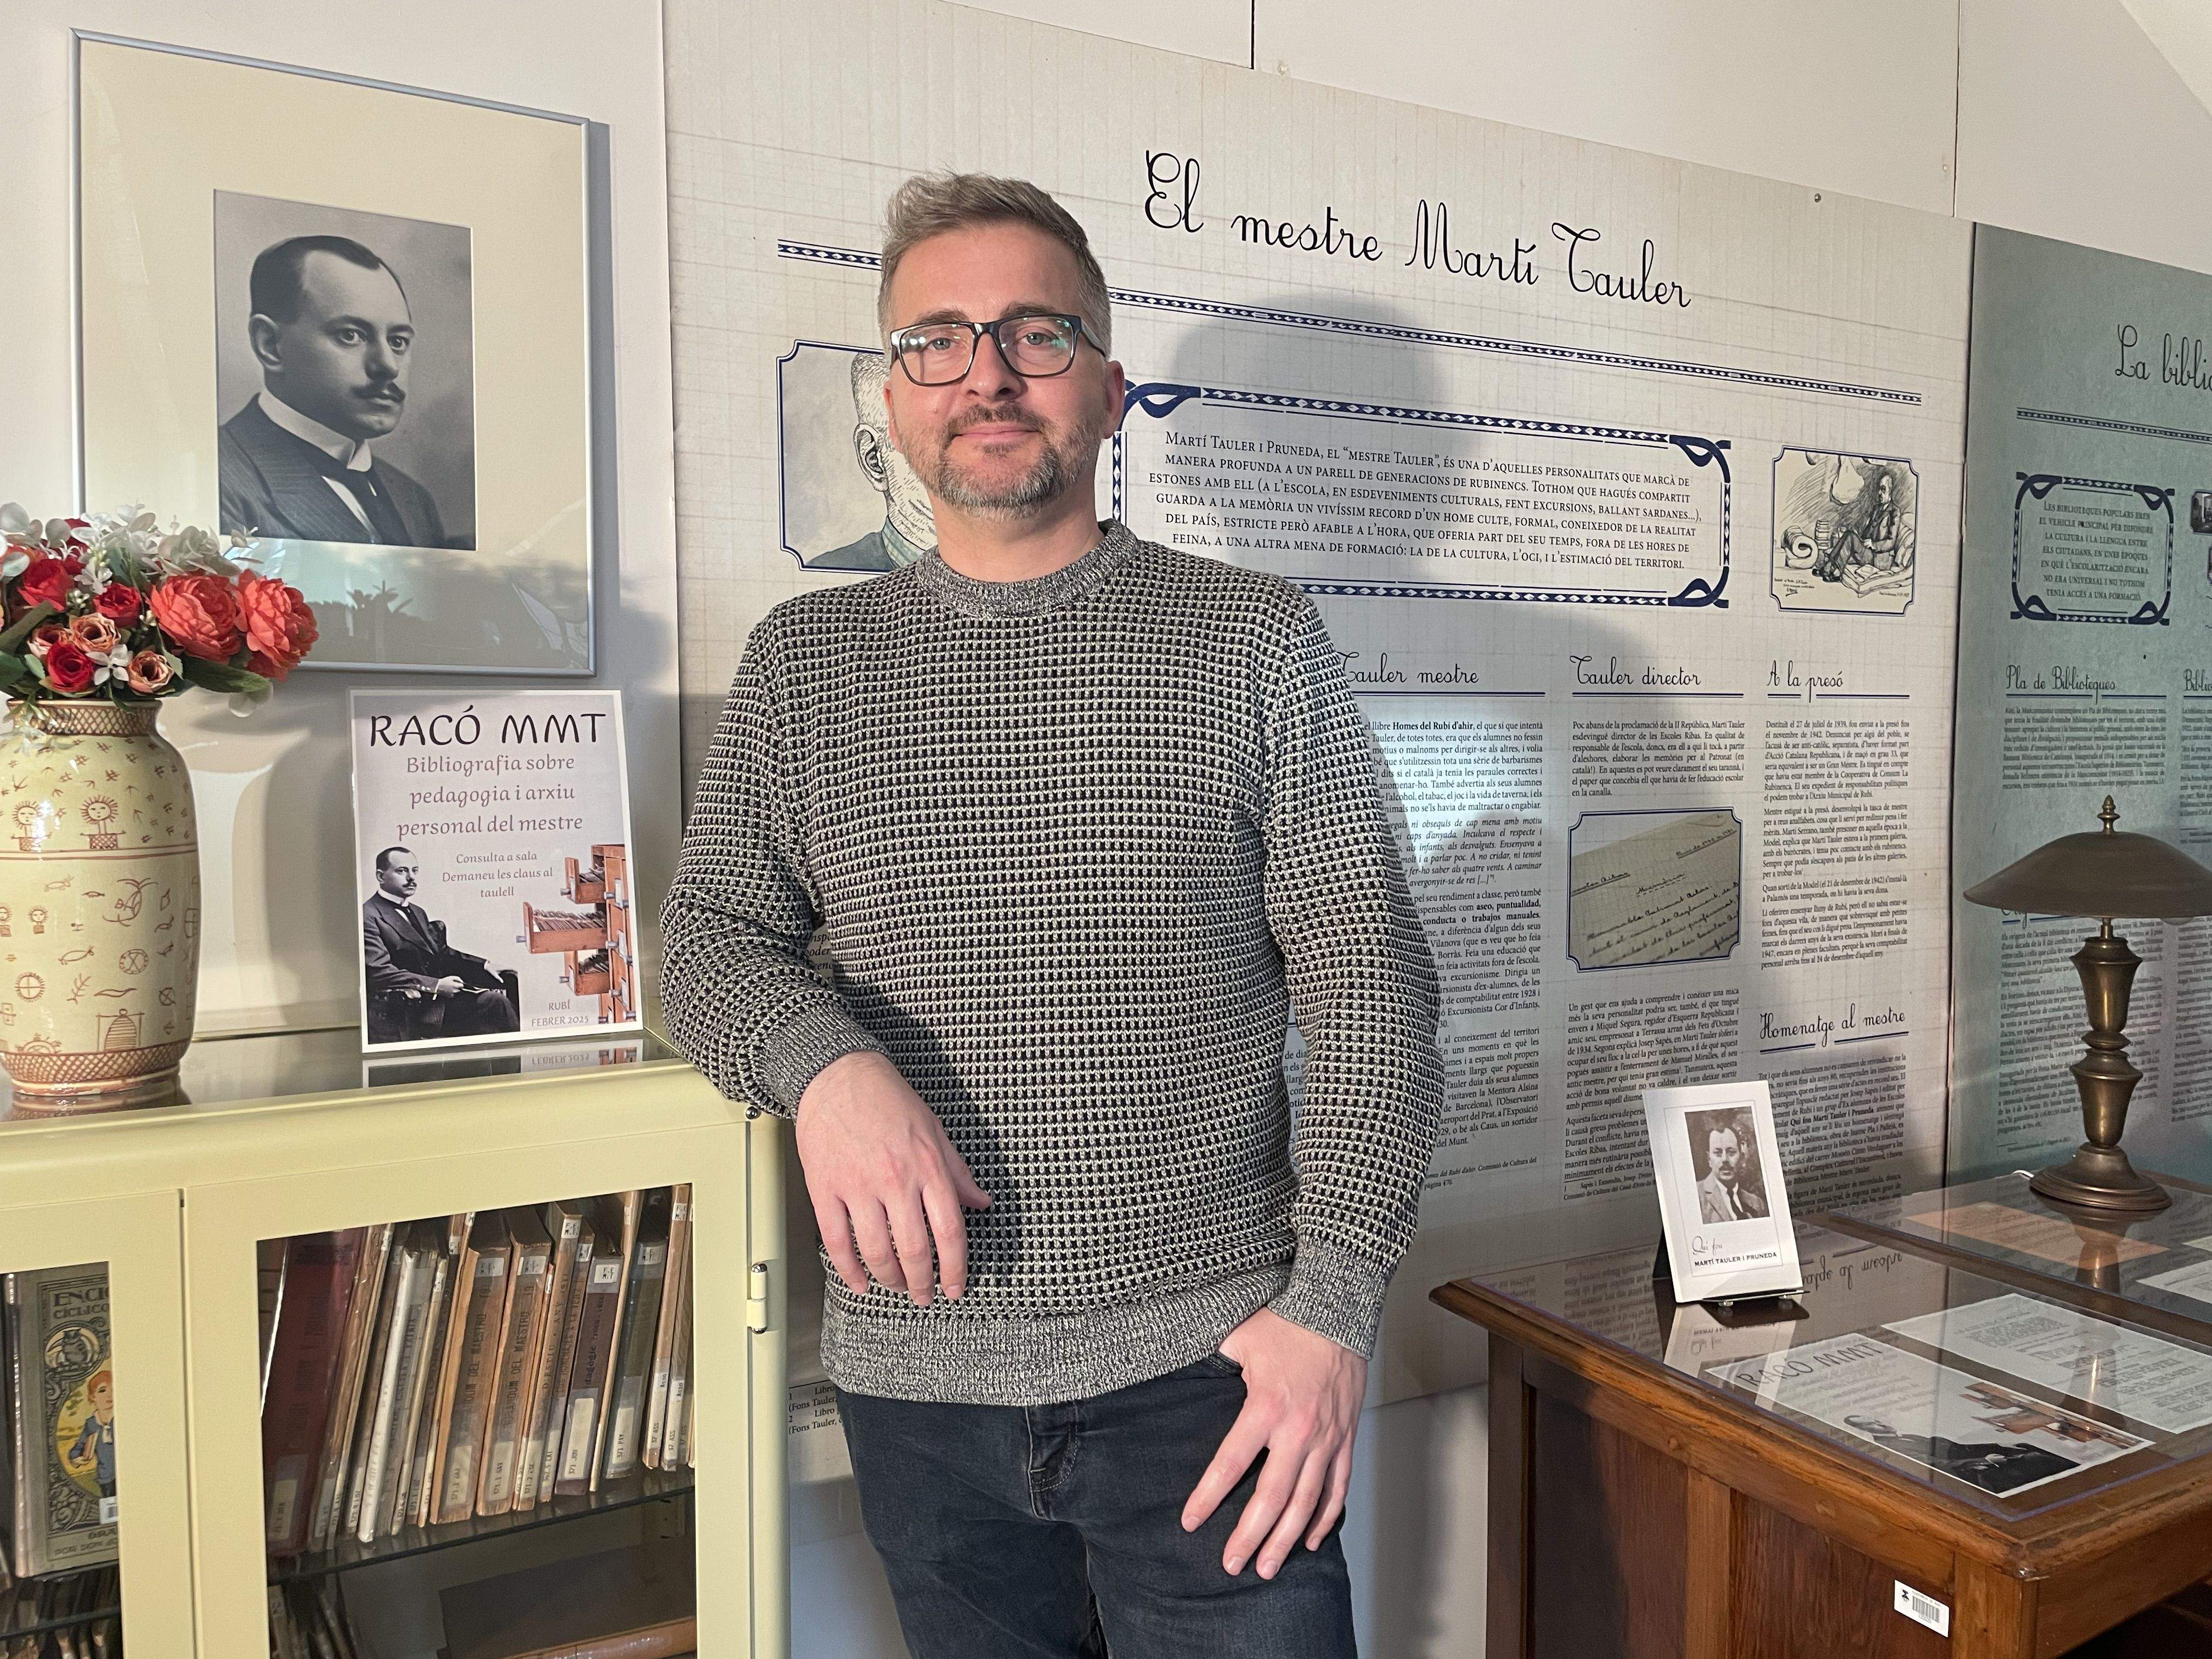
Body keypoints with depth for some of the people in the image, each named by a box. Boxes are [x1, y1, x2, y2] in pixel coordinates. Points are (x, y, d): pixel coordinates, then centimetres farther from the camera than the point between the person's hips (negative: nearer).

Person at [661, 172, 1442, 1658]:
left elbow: (1369, 982, -3)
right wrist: (826, 1063, -16)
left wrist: (1335, 1301, -11)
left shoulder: (1256, 641, 0)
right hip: (918, 1381, 3)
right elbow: (709, 938, 6)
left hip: (1208, 1368, -2)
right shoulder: (805, 660, 7)